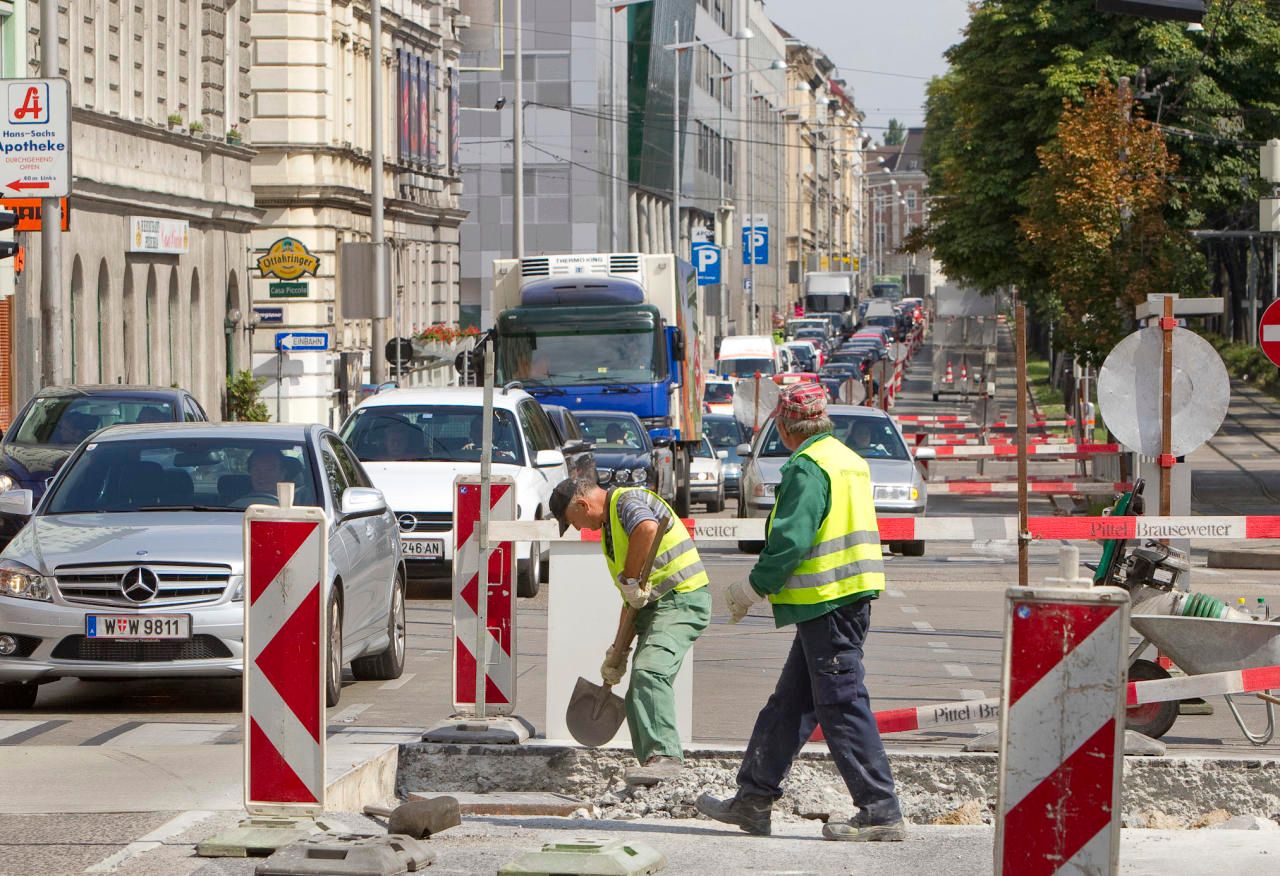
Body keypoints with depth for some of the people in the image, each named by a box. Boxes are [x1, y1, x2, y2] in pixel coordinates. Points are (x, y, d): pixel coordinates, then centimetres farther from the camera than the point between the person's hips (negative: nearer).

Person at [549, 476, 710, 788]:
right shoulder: (608, 528, 22)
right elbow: (631, 599, 24)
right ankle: (651, 763, 13)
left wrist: (629, 579, -24)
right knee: (638, 696, 8)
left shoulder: (628, 500, -7)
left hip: (681, 600, -11)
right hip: (654, 607, 11)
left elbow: (647, 529, -34)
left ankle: (664, 755, -35)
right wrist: (617, 653, 21)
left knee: (649, 671, -27)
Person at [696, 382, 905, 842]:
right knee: (789, 705, 15)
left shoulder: (807, 467, -14)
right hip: (853, 596, 10)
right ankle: (753, 801, 22)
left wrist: (755, 586, -8)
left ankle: (881, 813, -8)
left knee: (842, 708, -8)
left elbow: (790, 540, -21)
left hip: (828, 605, -10)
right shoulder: (849, 459, 16)